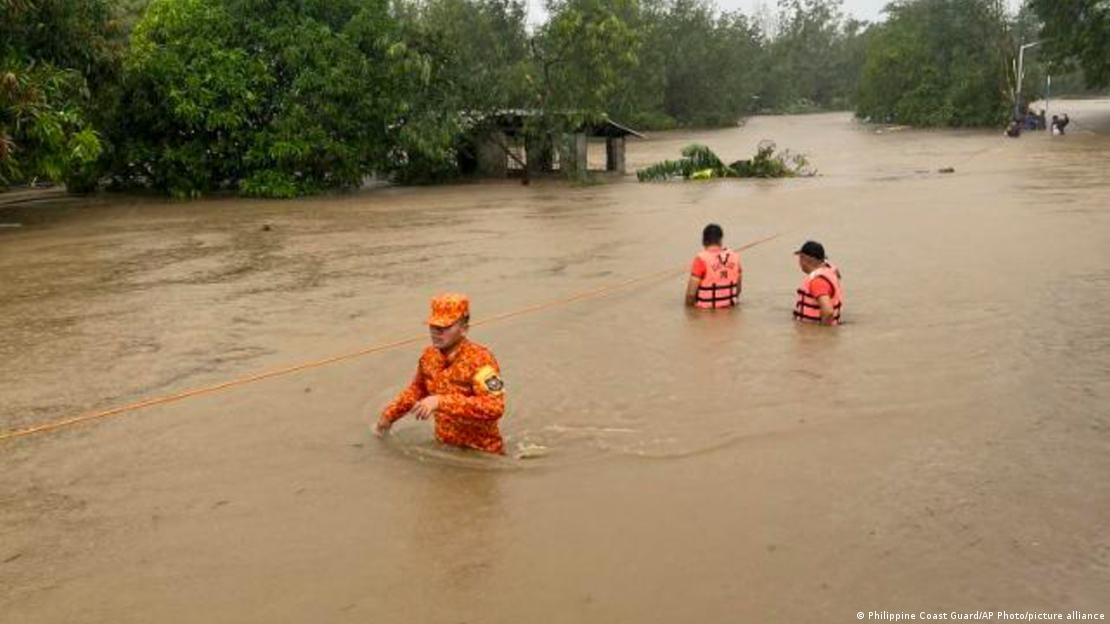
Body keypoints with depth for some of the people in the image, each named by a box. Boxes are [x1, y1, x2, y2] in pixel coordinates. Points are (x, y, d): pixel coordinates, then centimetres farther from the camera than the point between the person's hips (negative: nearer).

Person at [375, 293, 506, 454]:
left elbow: (494, 408, -33)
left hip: (480, 453, -5)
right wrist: (389, 415, 19)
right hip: (445, 446, 5)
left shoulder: (479, 359, -20)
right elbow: (418, 388, 21)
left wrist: (441, 402, -35)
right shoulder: (429, 355, 0)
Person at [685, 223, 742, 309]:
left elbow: (691, 292, -18)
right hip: (729, 304, 4)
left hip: (706, 305, -4)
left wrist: (688, 303, -1)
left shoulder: (701, 259, -19)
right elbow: (739, 287, 5)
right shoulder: (735, 257, -4)